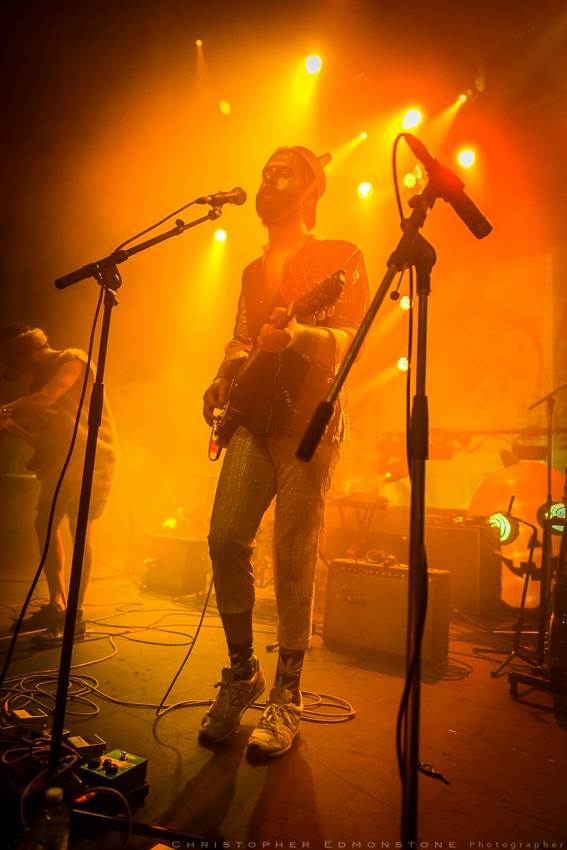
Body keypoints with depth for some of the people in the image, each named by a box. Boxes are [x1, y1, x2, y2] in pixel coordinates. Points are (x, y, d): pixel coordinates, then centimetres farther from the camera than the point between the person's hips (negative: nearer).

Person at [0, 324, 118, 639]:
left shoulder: (71, 359, -5)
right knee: (45, 524, 7)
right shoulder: (40, 379, 17)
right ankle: (56, 605, 15)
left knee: (80, 528, -10)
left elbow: (46, 399, -22)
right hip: (62, 459, 8)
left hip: (93, 456, -8)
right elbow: (40, 434, 15)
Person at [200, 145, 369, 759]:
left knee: (293, 558, -6)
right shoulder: (255, 271, 24)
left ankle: (286, 698, 11)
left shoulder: (340, 258, 6)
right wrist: (224, 378, 9)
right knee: (226, 538, -6)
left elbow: (353, 338, -7)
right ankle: (241, 669, 15)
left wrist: (299, 335, -26)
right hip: (254, 419, 6)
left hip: (309, 419, -5)